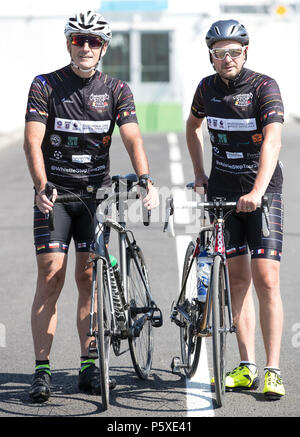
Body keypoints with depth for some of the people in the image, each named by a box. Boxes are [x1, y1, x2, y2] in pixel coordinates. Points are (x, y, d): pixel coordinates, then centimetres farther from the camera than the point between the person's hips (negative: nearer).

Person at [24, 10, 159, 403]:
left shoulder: (116, 90, 2)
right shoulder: (45, 86, -4)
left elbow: (132, 138, -10)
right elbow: (33, 140, -14)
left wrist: (146, 181, -27)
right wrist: (41, 187, -29)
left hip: (97, 194, 2)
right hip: (54, 193, -2)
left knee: (88, 279, 3)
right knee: (50, 278, -7)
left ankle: (89, 369, 9)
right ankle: (42, 370, -4)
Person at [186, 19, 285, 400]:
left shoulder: (264, 87, -14)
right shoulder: (208, 87, 2)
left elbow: (272, 141, -27)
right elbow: (193, 125, 23)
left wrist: (257, 191, -40)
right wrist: (199, 173, 13)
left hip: (262, 193, -4)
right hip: (222, 190, 4)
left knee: (266, 280, -10)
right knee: (238, 279, 3)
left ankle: (272, 371, -8)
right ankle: (247, 368, 6)